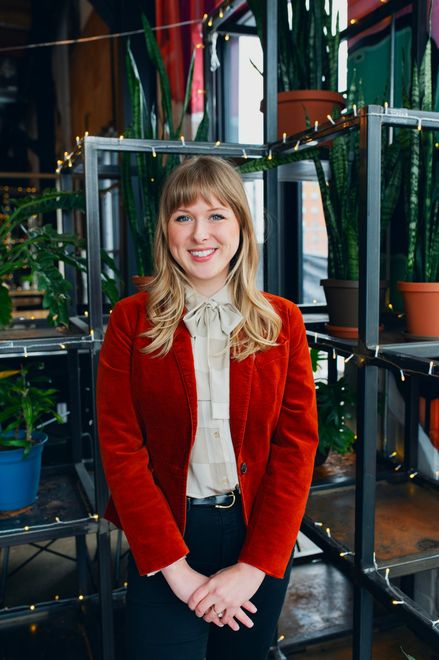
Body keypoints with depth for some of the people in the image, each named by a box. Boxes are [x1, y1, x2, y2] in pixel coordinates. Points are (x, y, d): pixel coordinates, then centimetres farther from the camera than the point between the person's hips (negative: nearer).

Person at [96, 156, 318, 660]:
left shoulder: (281, 320, -2)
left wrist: (254, 566, -10)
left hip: (261, 533, 2)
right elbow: (120, 448, -8)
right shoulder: (131, 320, -6)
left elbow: (297, 445, -4)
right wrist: (175, 567, -14)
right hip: (164, 542, -2)